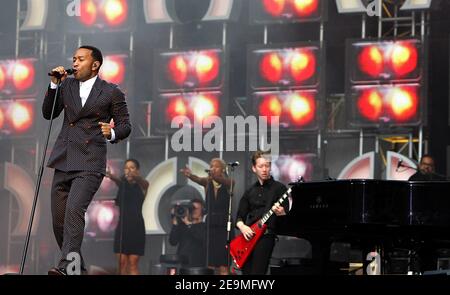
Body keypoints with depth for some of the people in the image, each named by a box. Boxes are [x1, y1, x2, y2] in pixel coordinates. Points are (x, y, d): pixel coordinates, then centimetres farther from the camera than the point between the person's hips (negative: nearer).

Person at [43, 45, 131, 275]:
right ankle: (76, 265, 20)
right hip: (63, 161, 6)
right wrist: (54, 85, 1)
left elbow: (125, 125, 6)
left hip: (89, 163, -5)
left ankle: (67, 266, -27)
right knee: (59, 219, 5)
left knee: (74, 210, -23)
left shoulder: (111, 93, 2)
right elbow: (48, 114, 12)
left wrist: (112, 133, -15)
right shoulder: (67, 85, 14)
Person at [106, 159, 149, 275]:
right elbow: (118, 181, -14)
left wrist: (135, 177, -47)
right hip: (122, 227, 3)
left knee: (133, 263, -5)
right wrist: (113, 177, -40)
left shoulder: (142, 185, 1)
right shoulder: (122, 184, 9)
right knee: (122, 262, 0)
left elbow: (141, 180, -22)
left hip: (136, 227, -3)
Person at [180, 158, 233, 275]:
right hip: (210, 225, 3)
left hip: (224, 226, -3)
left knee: (223, 264, -10)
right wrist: (190, 175, -42)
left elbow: (221, 181, -25)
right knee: (211, 263, 1)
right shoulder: (208, 182, 4)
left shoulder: (228, 182, -2)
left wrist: (214, 177, -49)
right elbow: (199, 180, -18)